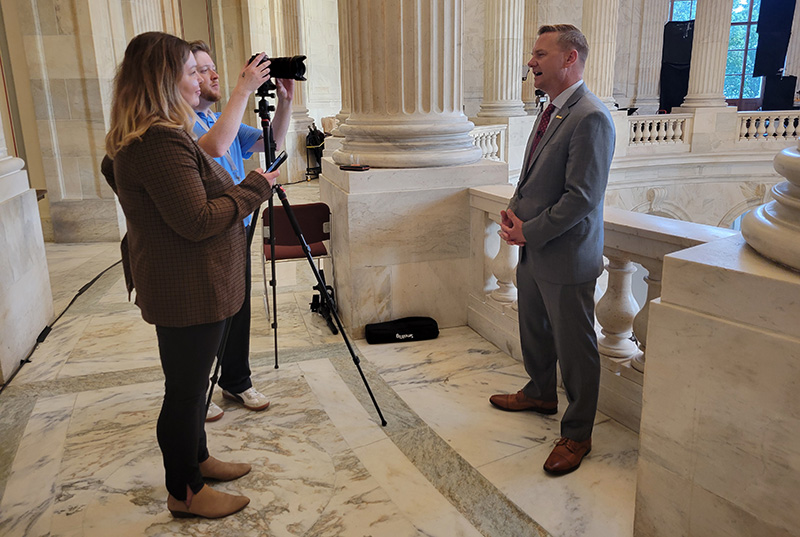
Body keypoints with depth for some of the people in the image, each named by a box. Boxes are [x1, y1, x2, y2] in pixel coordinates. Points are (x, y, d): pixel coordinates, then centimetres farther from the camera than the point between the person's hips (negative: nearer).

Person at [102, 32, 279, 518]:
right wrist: (255, 188, -14)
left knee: (190, 382, 22)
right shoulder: (161, 141, -24)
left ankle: (197, 458, 41)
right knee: (186, 389, 5)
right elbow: (198, 221, -26)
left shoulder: (136, 139, 10)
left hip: (183, 288, 11)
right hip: (190, 291, -11)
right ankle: (185, 493, 23)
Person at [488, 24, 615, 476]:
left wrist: (529, 231, -16)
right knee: (534, 332, 25)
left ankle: (577, 435, 21)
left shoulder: (591, 118, -20)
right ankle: (541, 393, 48)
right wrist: (515, 211, 2)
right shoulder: (551, 111, 11)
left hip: (566, 257, -10)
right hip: (533, 251, 10)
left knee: (575, 349, 5)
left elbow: (582, 198, -23)